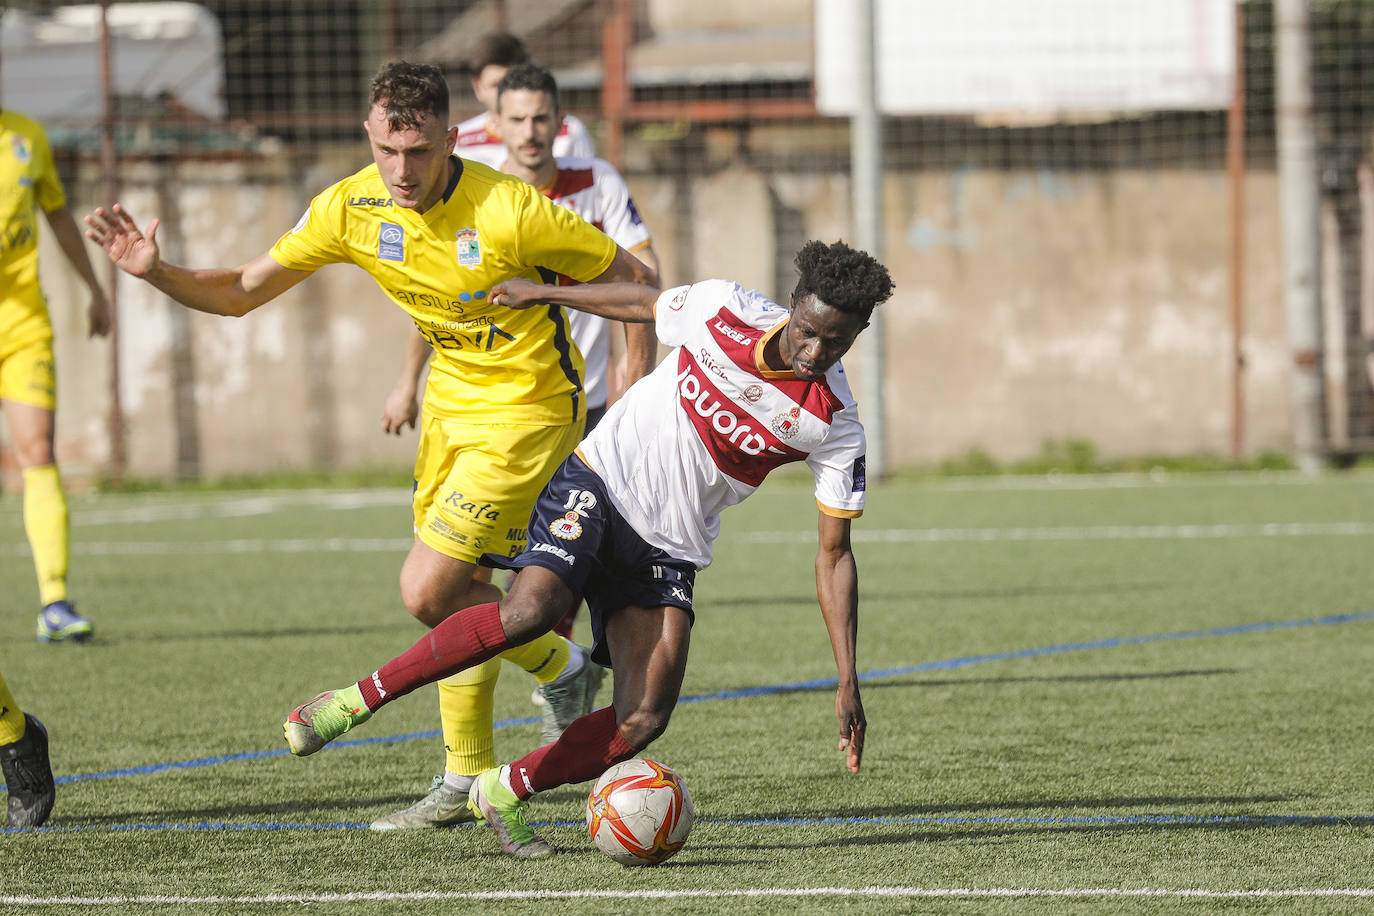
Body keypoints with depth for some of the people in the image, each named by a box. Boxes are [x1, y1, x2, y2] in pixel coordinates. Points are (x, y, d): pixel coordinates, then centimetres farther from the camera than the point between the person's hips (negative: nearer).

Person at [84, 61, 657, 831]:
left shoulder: (509, 211, -25)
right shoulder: (353, 209, -9)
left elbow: (635, 278, -13)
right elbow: (242, 292, -2)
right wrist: (156, 272, -17)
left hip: (528, 409, -7)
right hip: (451, 401, 7)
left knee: (429, 591, -14)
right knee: (454, 593, 10)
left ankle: (564, 670, 10)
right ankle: (468, 782, 24)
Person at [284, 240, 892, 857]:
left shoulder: (836, 427, -10)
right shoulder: (723, 309, -12)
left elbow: (834, 556, -4)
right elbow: (641, 304, 10)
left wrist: (847, 682, -8)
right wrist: (543, 293, 21)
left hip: (670, 548, 2)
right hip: (601, 481, -2)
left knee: (643, 722, -16)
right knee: (529, 611, -30)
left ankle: (505, 793, 7)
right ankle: (355, 701, -18)